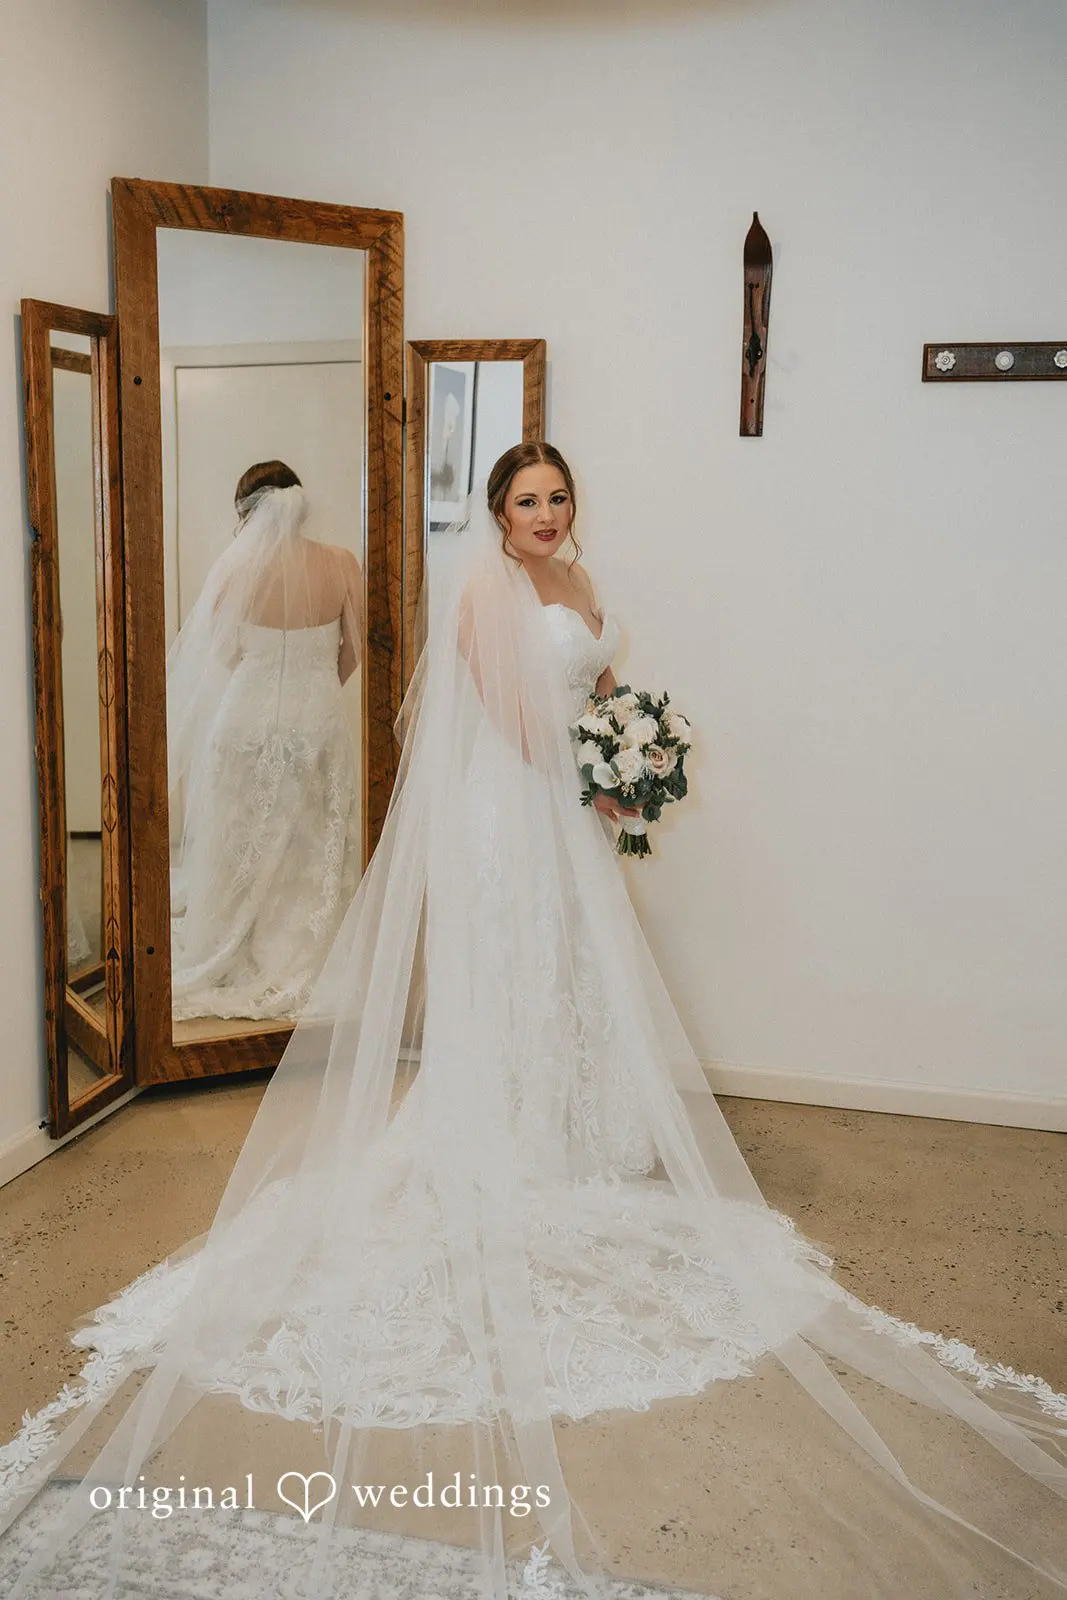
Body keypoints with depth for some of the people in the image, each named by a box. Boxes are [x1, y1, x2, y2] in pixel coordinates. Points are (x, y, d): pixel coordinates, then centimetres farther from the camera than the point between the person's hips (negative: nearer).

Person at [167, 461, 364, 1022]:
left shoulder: (236, 572, -13)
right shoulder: (342, 564, -7)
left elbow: (217, 659, -4)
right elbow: (352, 654, 3)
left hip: (247, 722, -1)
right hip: (318, 722, 2)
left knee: (242, 848, 13)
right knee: (314, 849, 14)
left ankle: (231, 960, 26)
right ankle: (306, 961, 24)